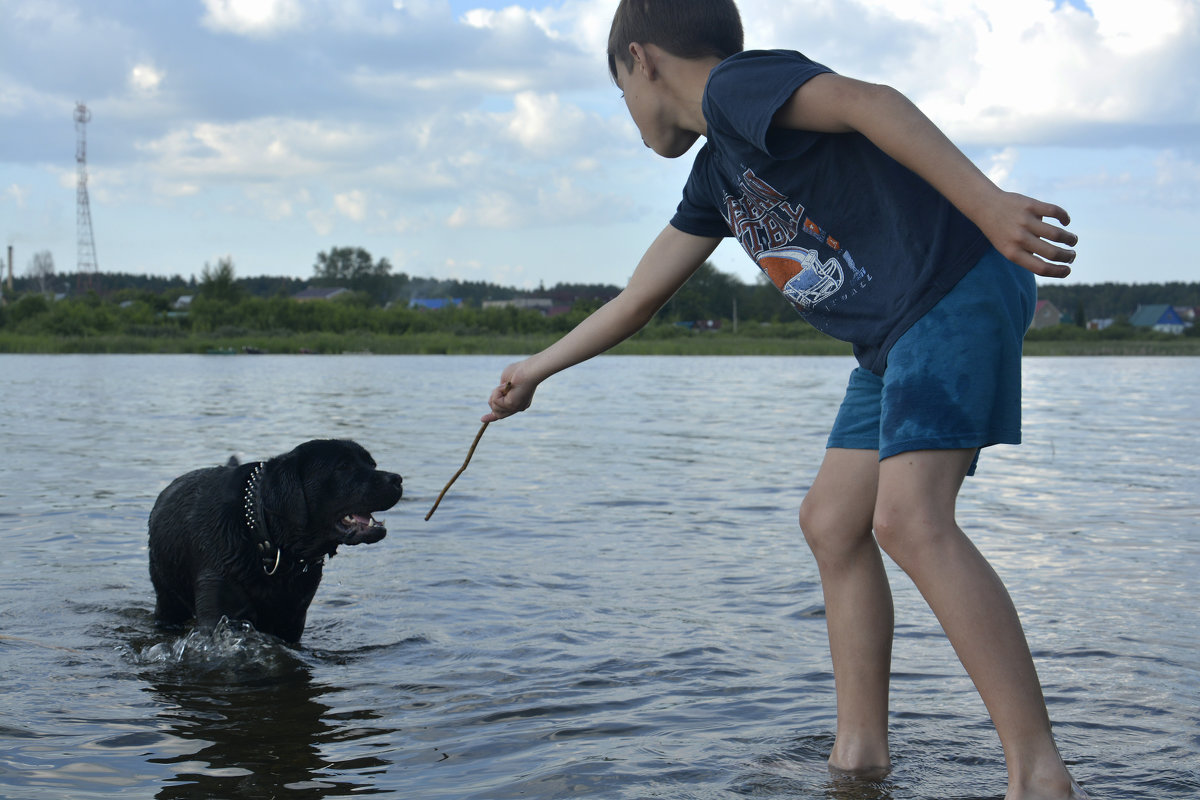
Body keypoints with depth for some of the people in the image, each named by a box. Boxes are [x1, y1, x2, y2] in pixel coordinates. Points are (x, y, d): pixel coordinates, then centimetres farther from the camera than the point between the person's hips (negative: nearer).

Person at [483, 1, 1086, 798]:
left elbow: (871, 103, -24)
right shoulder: (717, 172, 21)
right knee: (832, 522, 11)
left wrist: (986, 201, -35)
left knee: (908, 519, -22)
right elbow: (640, 296, 30)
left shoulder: (736, 83, -7)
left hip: (958, 290, -10)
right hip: (897, 339, 10)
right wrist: (538, 368, 40)